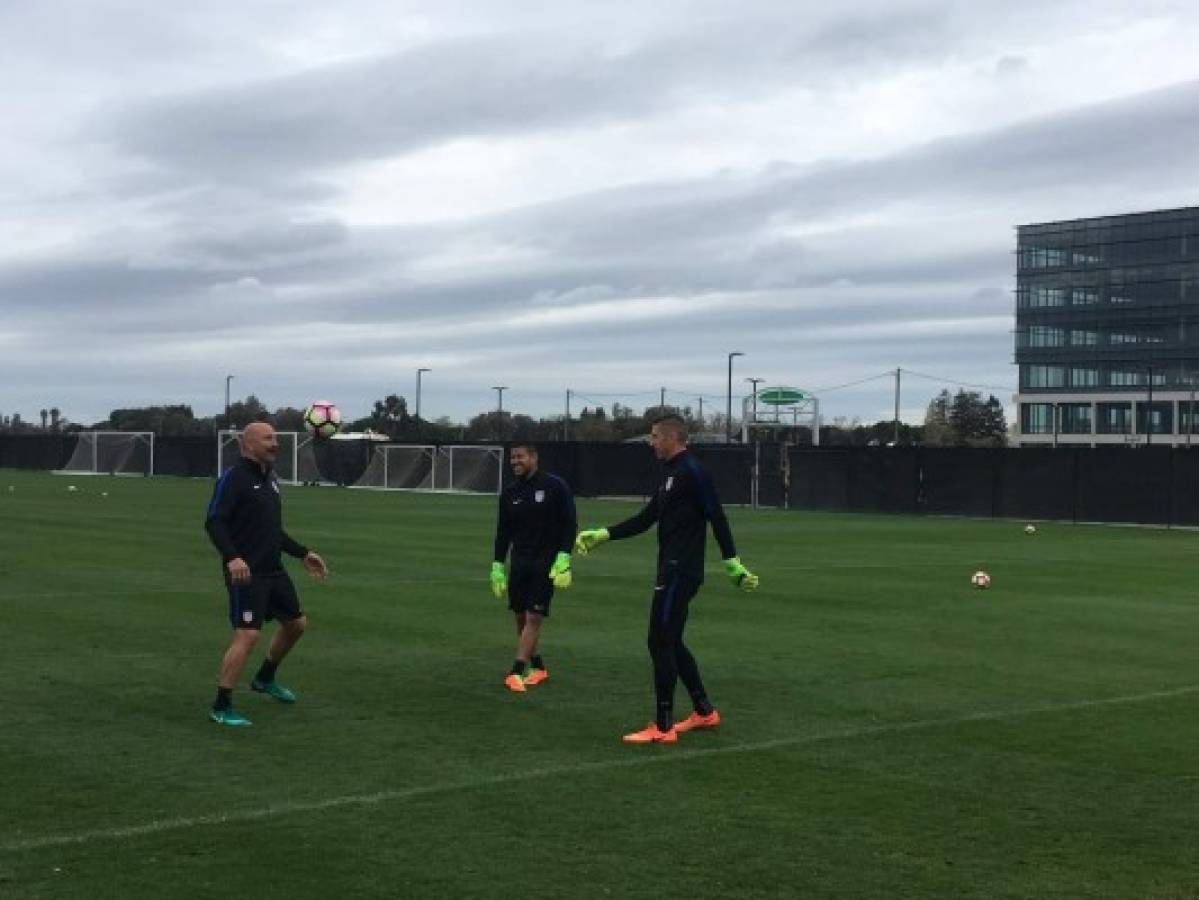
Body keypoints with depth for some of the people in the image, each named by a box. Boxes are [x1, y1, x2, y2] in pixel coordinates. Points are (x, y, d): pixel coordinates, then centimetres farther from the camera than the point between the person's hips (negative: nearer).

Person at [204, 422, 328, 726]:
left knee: (296, 623, 18)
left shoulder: (270, 478, 15)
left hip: (273, 570, 9)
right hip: (245, 572, -9)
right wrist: (232, 557, -33)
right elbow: (214, 523, -19)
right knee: (248, 635, -16)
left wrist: (303, 554, 20)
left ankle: (265, 679, 40)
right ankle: (221, 707, -7)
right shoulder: (234, 477, -12)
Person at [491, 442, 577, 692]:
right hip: (519, 563, 5)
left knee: (533, 617, -9)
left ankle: (516, 672, -11)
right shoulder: (509, 493, 7)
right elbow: (503, 532, 14)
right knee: (520, 617, 7)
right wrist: (497, 566, 10)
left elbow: (569, 524, -7)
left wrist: (563, 558, -15)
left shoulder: (555, 486, -7)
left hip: (546, 563, -5)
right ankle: (538, 667, 22)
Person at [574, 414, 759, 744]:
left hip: (680, 573, -10)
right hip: (671, 571, 10)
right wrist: (601, 535, 17)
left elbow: (717, 518, -15)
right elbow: (644, 519, 22)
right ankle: (704, 712, 25)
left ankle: (663, 727, -3)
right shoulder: (669, 474, 17)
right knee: (670, 643, 15)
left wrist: (734, 566, -15)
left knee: (661, 643, -8)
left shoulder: (691, 472, -13)